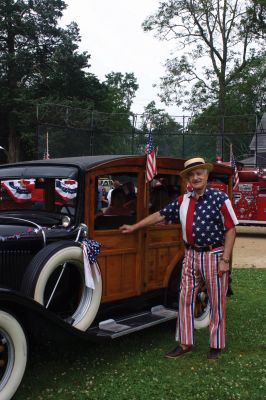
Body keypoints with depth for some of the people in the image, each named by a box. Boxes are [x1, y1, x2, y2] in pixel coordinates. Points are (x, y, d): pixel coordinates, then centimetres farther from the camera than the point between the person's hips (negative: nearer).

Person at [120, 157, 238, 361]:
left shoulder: (219, 197, -9)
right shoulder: (183, 200, 6)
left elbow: (231, 229, -9)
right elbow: (160, 214, 13)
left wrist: (225, 260, -14)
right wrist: (134, 227, 16)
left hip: (214, 255, -5)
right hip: (191, 255, 5)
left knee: (216, 302, 6)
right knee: (186, 299, 9)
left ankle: (217, 345, 21)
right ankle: (185, 343, 21)